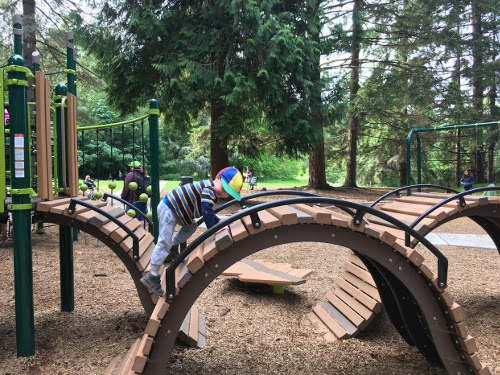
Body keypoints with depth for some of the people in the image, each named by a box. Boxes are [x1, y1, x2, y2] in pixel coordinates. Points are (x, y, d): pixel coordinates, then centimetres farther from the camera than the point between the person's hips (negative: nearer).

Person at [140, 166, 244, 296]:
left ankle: (172, 251, 28)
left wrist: (218, 222, 8)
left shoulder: (211, 192, 12)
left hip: (175, 209, 10)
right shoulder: (209, 188, -20)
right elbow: (206, 211, -28)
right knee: (164, 242, -10)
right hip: (167, 209, -10)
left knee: (191, 226, 21)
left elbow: (209, 213, 21)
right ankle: (152, 276, -6)